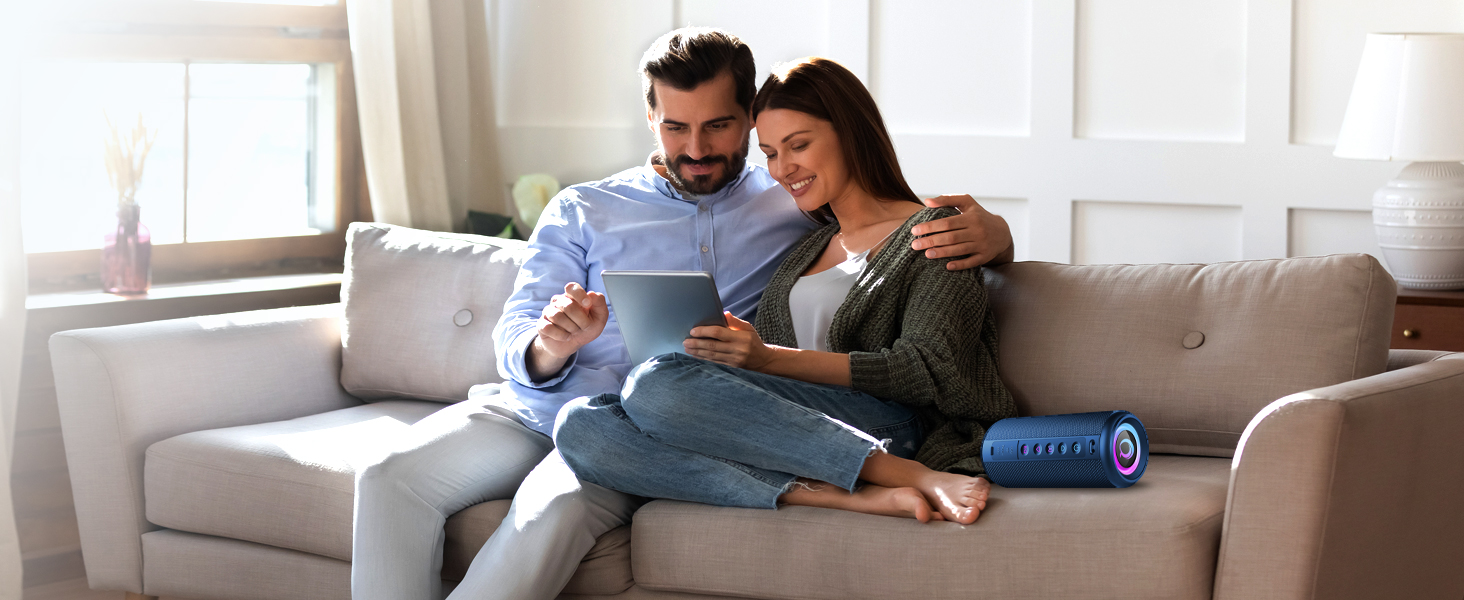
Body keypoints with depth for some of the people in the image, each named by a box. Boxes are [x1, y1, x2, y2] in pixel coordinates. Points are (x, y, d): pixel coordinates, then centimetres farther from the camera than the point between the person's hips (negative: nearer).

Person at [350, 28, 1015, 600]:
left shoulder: (796, 205, 15)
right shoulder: (581, 211, 18)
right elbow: (514, 338, 10)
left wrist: (984, 232, -13)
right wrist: (548, 348, -16)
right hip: (531, 407, 3)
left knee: (555, 506, -36)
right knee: (392, 476, -25)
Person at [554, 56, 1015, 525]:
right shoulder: (809, 245, 30)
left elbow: (925, 372, -5)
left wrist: (769, 359, -14)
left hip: (886, 427, -7)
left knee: (658, 384, -31)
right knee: (580, 426, -21)